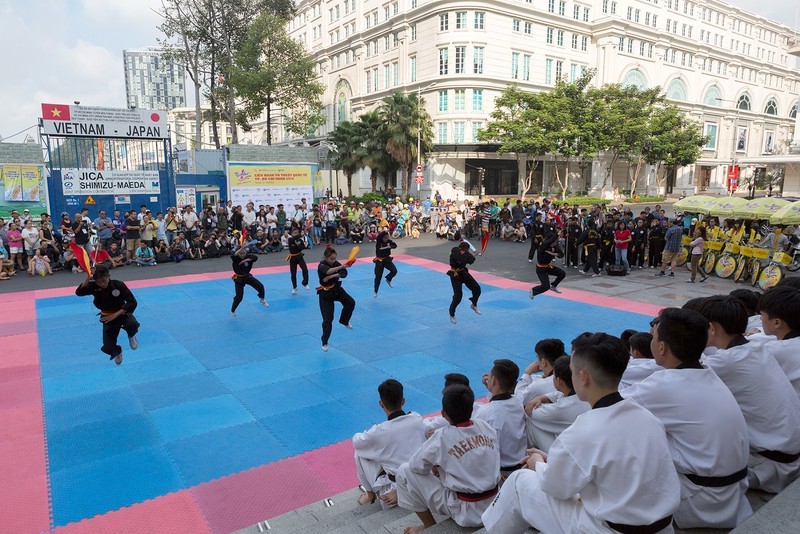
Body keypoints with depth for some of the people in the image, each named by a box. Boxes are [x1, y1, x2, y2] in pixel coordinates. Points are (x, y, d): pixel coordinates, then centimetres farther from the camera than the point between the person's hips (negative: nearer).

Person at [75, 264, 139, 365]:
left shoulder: (118, 285, -19)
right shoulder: (94, 286, -11)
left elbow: (132, 302, -20)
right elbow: (79, 292, -25)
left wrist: (116, 314, -25)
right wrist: (88, 278, -32)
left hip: (122, 313, -2)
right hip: (107, 318, 2)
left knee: (133, 324, -38)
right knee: (108, 348, -1)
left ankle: (131, 336, 3)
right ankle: (117, 351, 41)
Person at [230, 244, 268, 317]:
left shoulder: (248, 257, -11)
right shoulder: (235, 258, -17)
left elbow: (255, 257, -30)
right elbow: (233, 255, -42)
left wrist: (246, 260, -40)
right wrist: (242, 248, -52)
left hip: (248, 276, 3)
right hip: (239, 279, -3)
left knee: (260, 286, -10)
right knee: (239, 297, -5)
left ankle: (262, 300, 19)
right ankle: (232, 310, 22)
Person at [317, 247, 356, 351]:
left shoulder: (335, 263, -1)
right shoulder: (321, 266, -19)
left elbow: (344, 273, -15)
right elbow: (329, 271, -42)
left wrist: (331, 276, -29)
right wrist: (342, 266, -53)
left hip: (337, 289, 5)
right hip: (325, 293, -5)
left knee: (351, 302, -16)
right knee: (328, 319, -4)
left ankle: (344, 321, 13)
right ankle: (324, 343, 14)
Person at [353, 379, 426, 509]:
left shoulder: (379, 432, -18)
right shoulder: (417, 419, -7)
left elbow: (356, 440, 2)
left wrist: (367, 435, 24)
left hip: (395, 490, -5)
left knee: (360, 452, 12)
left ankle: (370, 494, 26)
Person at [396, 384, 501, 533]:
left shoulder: (442, 437, -18)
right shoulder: (486, 427, -4)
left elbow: (416, 465, -6)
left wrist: (437, 464, 15)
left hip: (466, 514, -6)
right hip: (493, 504, 6)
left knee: (405, 471, 1)